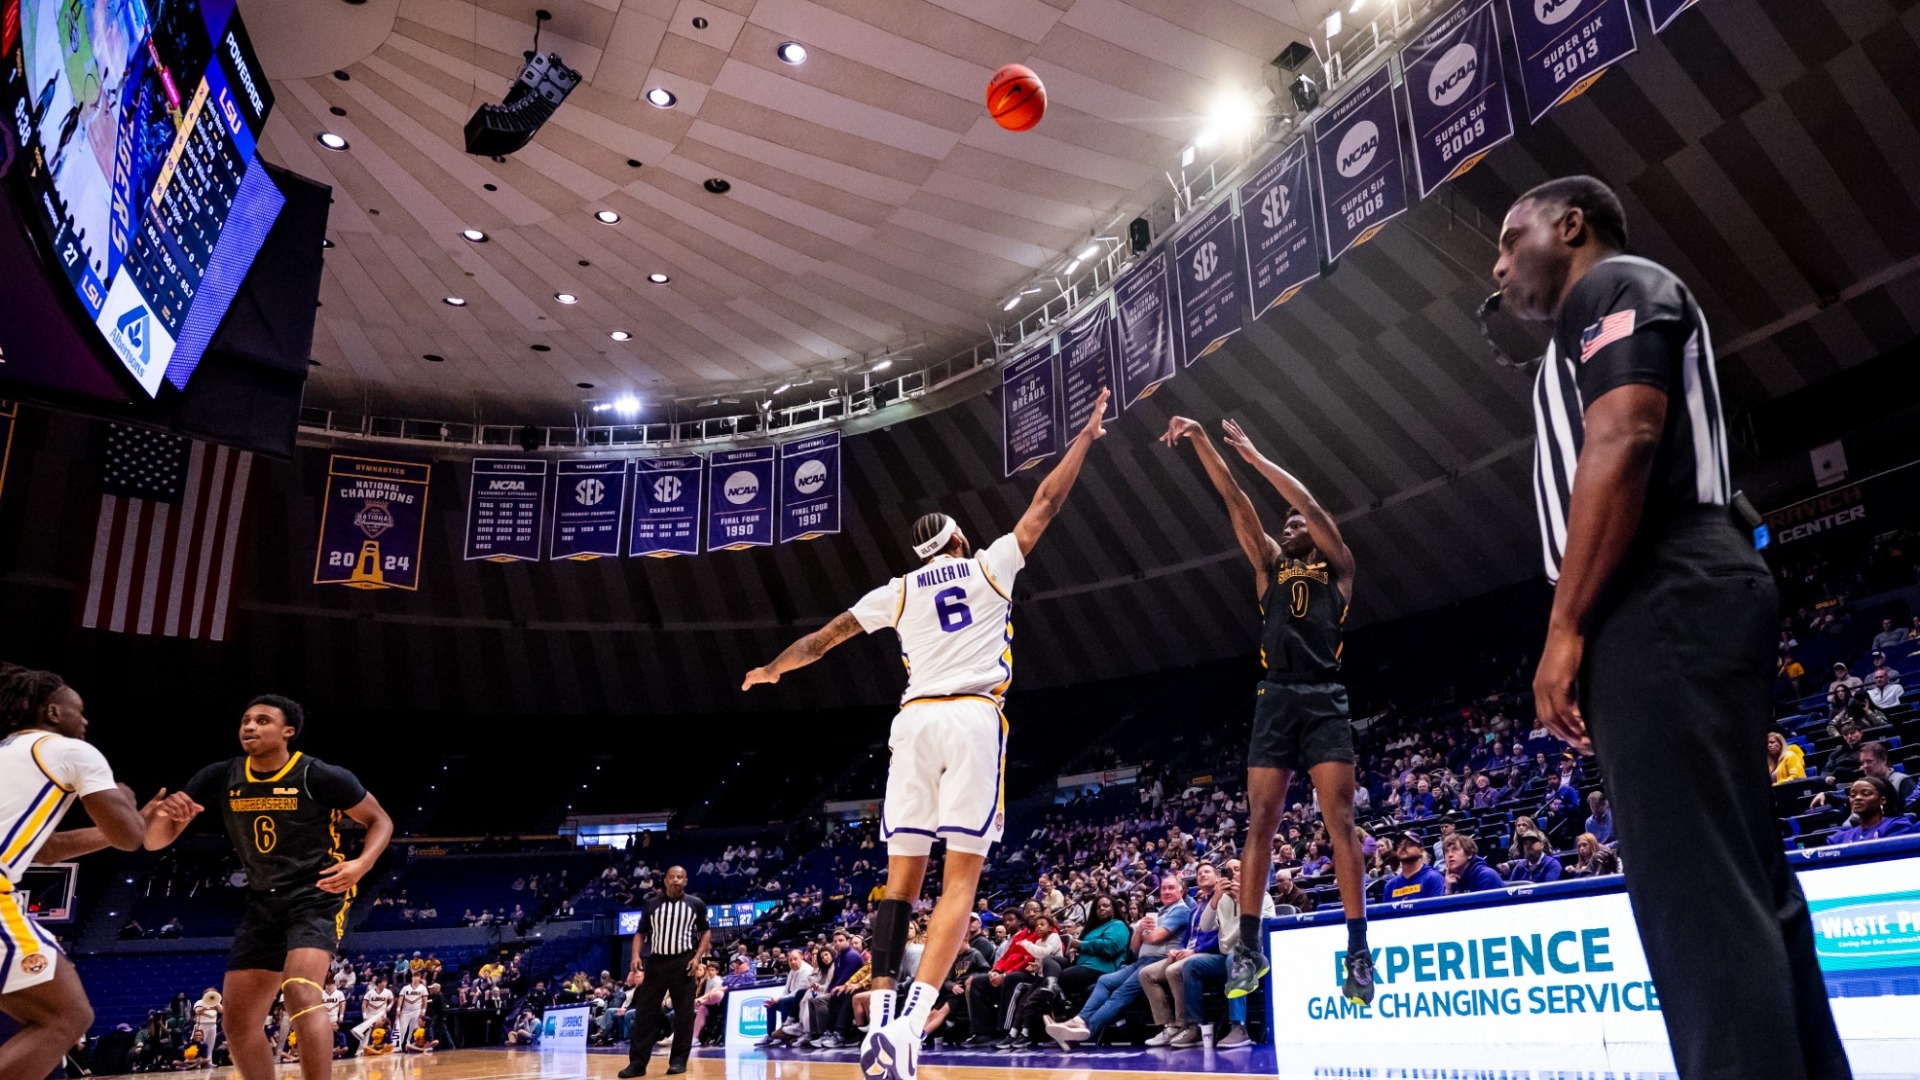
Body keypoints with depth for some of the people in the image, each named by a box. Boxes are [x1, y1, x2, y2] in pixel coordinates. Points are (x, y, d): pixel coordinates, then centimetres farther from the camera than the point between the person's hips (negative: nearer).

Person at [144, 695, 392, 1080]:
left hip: (316, 896, -6)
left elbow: (380, 820, -4)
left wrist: (361, 864, -23)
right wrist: (168, 815, -26)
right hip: (262, 904, 6)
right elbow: (153, 840, -2)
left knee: (300, 991, -28)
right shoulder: (220, 778, -3)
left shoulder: (321, 777, -15)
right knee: (238, 1021, 8)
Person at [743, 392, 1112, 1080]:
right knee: (960, 877, -5)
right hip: (974, 718, -3)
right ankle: (910, 1021, -20)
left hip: (915, 720, 3)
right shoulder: (990, 566, 13)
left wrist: (774, 669, 44)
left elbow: (827, 635, 26)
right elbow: (1047, 502, 17)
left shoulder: (899, 590, 18)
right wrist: (1085, 437, 29)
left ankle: (880, 1019, 0)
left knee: (902, 877, 8)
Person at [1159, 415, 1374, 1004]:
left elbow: (1312, 506, -2)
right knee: (1259, 822, -2)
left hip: (1324, 700, -3)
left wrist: (1255, 456, -2)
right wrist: (1202, 442, 3)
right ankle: (1250, 946, 2)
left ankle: (1358, 949, -3)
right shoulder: (1270, 565, 19)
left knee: (1339, 820, -7)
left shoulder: (1338, 566, 12)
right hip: (1274, 701, 3)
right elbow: (1237, 504, 10)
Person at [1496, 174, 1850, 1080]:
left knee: (1696, 893, -15)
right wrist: (1592, 636, 19)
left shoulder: (1615, 285, 2)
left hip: (1666, 608, -11)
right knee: (1741, 891, 9)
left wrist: (1564, 627, -19)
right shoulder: (1605, 320, 31)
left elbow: (1621, 443, -15)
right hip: (1676, 611, 11)